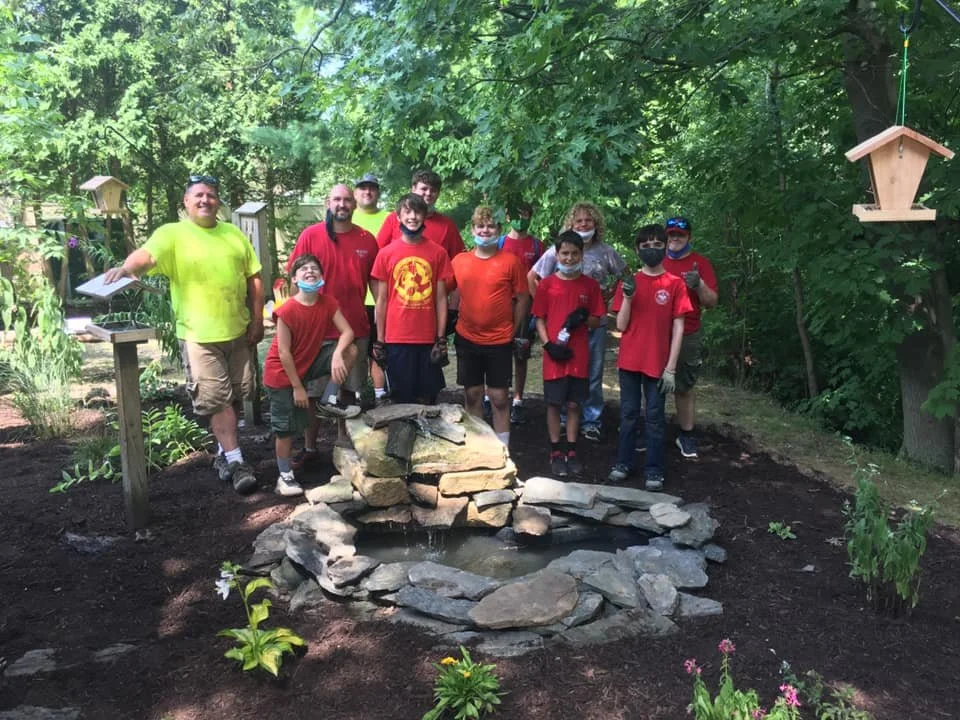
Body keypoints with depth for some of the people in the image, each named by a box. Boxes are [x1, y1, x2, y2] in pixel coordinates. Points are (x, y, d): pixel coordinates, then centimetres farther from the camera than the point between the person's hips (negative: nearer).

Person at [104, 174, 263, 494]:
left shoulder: (235, 235, 10)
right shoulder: (172, 234, -4)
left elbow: (254, 278, 11)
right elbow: (146, 254, -22)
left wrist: (257, 319, 4)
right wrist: (126, 267, -45)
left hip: (239, 331, 5)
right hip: (200, 334, -5)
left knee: (235, 396, 13)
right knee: (216, 401, -4)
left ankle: (224, 451, 31)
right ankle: (236, 462, 2)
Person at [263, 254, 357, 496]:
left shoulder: (328, 302, -9)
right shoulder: (287, 311, -25)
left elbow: (347, 332, -13)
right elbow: (284, 353, -21)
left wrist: (337, 354, -33)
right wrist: (297, 387, -17)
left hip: (310, 361, 5)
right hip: (282, 373, -5)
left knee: (351, 351, -14)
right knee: (286, 427, -1)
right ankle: (285, 476, 16)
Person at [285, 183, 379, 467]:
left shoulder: (367, 240, 3)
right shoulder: (310, 235, -3)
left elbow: (374, 282, 9)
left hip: (356, 329, 2)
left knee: (348, 390, 12)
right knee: (312, 392, 6)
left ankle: (344, 443, 26)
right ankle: (309, 447, 20)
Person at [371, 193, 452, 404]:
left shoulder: (438, 253, 2)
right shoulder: (386, 253, 2)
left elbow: (440, 299, 4)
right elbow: (381, 300, 4)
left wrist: (441, 339, -1)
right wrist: (379, 341, 1)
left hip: (428, 340, 0)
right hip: (396, 340, 0)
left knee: (427, 400, 6)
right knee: (400, 400, 7)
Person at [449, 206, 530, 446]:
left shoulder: (511, 261, -6)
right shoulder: (459, 261, 2)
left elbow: (522, 298, 0)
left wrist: (515, 331, 2)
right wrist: (452, 321, 5)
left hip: (500, 341, -3)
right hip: (467, 339, 3)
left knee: (499, 397, 3)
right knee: (472, 394, 12)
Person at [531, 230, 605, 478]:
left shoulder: (590, 285, 2)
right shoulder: (546, 284, -1)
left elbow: (598, 321, 6)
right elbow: (539, 320, 2)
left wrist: (583, 318, -15)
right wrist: (548, 345, -12)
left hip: (579, 357, 1)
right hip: (554, 356, -1)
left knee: (574, 404, 9)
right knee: (554, 404, 5)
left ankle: (571, 451, 20)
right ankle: (556, 452, 16)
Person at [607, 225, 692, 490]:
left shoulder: (675, 283, -2)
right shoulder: (629, 282, 3)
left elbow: (678, 327, -3)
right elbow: (621, 326, 0)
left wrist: (671, 367, -7)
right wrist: (627, 297, -16)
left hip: (658, 363, -2)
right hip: (629, 361, 2)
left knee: (655, 417, 5)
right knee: (628, 414, 10)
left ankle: (654, 470, 13)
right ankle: (623, 463, 20)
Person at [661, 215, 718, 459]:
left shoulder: (700, 263, 1)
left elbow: (712, 302, -2)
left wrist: (699, 284, -20)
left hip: (687, 337, -2)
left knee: (685, 388, 5)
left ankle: (686, 434, 15)